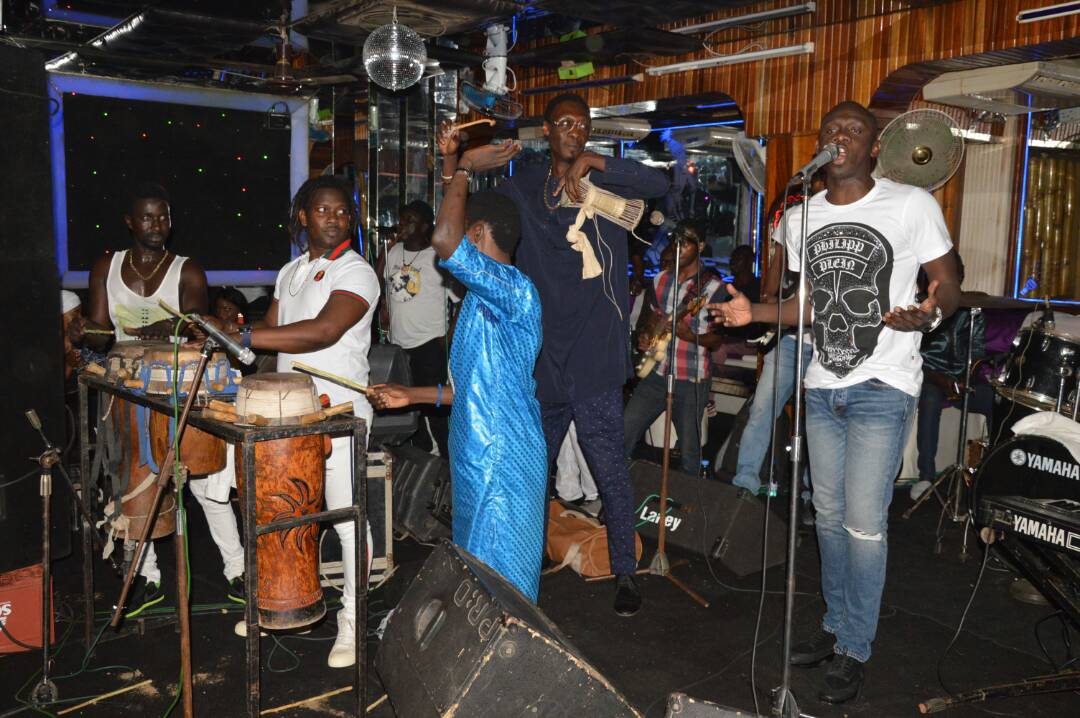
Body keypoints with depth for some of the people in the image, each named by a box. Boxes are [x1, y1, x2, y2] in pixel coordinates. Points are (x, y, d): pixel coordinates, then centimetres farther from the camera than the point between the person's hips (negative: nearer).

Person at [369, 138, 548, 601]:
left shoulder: (515, 290, -18)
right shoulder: (486, 301, 14)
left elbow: (444, 243, -33)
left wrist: (464, 167, -19)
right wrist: (414, 396, 20)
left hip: (503, 466, -10)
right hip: (478, 460, 10)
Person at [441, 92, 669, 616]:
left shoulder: (607, 185, 5)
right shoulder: (523, 189, 12)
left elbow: (659, 184, -12)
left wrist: (592, 162, -18)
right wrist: (451, 174, -7)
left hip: (593, 356, -3)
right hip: (538, 356, 3)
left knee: (609, 466, -1)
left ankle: (625, 572, 14)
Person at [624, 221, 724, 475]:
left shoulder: (713, 286, -7)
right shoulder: (660, 280, 9)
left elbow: (718, 339, -6)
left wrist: (690, 336, -24)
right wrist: (645, 336, 4)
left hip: (692, 380, -4)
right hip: (656, 374, 4)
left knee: (690, 454, 4)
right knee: (622, 437, 0)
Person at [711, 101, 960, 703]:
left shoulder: (912, 205, -6)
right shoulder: (804, 218, 9)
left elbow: (949, 285, -3)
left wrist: (928, 314, -25)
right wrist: (754, 312, 2)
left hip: (883, 387, -5)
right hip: (823, 387, 5)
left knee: (864, 523, -5)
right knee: (830, 516, 13)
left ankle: (856, 651, 13)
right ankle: (837, 625, 31)